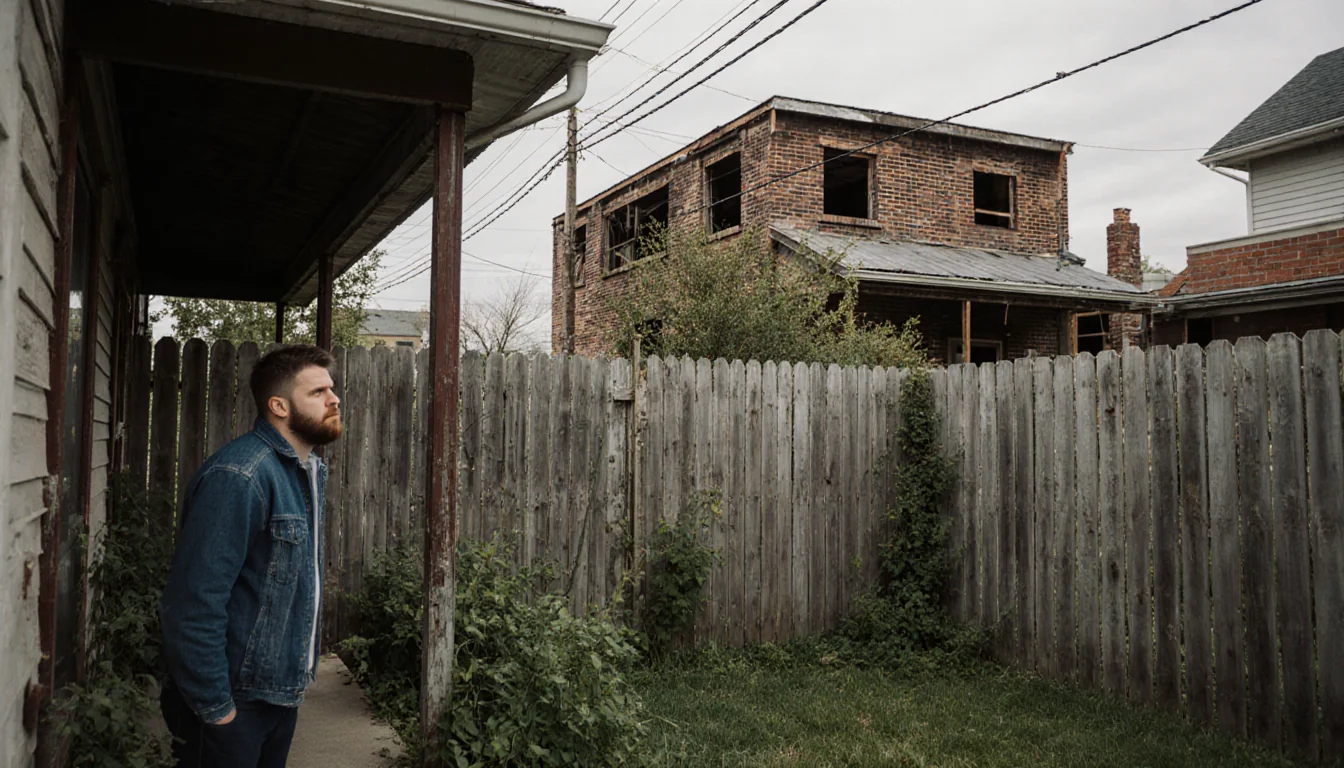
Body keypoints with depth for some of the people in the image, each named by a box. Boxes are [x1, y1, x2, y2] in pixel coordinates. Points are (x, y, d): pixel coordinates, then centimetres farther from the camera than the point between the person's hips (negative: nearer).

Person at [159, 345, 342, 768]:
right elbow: (194, 603, -24)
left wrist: (298, 680, 13)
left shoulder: (312, 470, 8)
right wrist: (214, 707, -20)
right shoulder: (237, 477, -21)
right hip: (233, 700, -8)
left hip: (284, 694, 8)